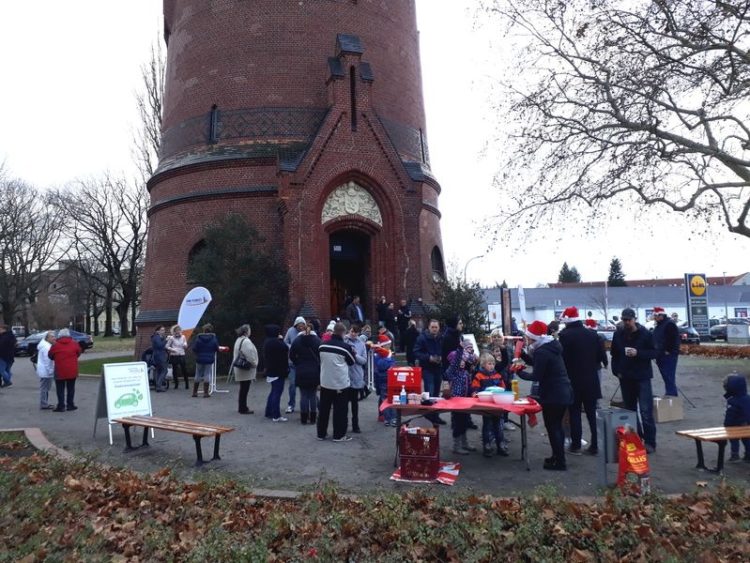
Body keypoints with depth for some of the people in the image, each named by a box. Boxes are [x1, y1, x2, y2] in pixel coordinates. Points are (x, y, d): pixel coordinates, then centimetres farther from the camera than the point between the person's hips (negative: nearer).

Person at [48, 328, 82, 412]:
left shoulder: (55, 345, -6)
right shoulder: (74, 344, -3)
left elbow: (50, 356, 6)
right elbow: (78, 353, 10)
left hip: (60, 371, -2)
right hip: (72, 371, 2)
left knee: (60, 389, 6)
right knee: (71, 388, 12)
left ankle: (61, 406, 5)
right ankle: (70, 405, 14)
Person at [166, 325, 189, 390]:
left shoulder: (183, 337, 7)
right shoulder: (171, 338, -2)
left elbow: (185, 347, 14)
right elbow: (167, 346, -1)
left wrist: (185, 345, -8)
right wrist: (172, 349, -15)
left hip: (182, 356, 1)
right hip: (174, 356, -1)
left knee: (184, 370, -3)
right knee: (175, 370, 4)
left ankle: (187, 384, 3)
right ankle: (176, 383, 18)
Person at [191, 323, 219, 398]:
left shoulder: (198, 337, -7)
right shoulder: (214, 338, -7)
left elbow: (193, 348, -8)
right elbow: (217, 349, -3)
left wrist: (198, 353, 12)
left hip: (199, 359, 1)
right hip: (209, 359, -1)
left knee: (198, 375, 13)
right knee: (207, 375, 4)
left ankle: (195, 392, 19)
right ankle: (205, 393, 2)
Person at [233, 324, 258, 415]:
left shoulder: (238, 340, 15)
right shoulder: (246, 341, -17)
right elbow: (250, 355, -23)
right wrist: (254, 364, -8)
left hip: (239, 368, 10)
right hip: (246, 369, -10)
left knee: (243, 389, 16)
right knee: (245, 389, -4)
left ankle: (241, 407, 22)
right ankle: (243, 409, 0)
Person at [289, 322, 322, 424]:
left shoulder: (297, 340, -2)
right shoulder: (317, 340, -7)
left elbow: (291, 356, 2)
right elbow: (321, 356, -6)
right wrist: (318, 366, 8)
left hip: (301, 372, 1)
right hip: (314, 372, 0)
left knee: (303, 395, 7)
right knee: (313, 395, 9)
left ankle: (304, 418, 10)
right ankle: (313, 418, 12)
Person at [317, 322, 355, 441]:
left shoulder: (322, 345, 0)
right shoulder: (345, 346, -14)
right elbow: (352, 362, 1)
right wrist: (352, 353, 19)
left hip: (325, 382, 5)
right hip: (341, 383, -4)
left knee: (324, 409, 13)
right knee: (340, 410, 4)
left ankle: (321, 433, 21)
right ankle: (339, 435, 9)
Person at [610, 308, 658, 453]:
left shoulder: (645, 334, -7)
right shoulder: (618, 334, 4)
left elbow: (654, 353, -6)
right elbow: (614, 354, 12)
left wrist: (638, 353, -21)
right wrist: (617, 371, 2)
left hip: (642, 377, -4)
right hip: (625, 377, 4)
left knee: (646, 411, -6)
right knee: (630, 410, 11)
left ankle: (650, 442, 1)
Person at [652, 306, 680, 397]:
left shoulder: (669, 324, -12)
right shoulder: (658, 325, 18)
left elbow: (674, 339, -19)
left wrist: (669, 351, -18)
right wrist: (656, 352, 17)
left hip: (668, 355, -9)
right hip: (660, 355, 9)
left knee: (669, 375, -10)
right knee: (665, 376, 13)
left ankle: (671, 393, -6)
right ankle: (669, 392, 19)